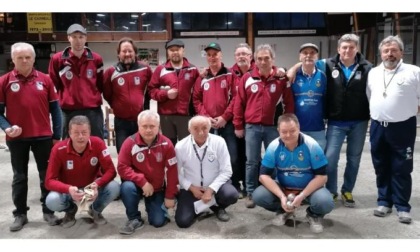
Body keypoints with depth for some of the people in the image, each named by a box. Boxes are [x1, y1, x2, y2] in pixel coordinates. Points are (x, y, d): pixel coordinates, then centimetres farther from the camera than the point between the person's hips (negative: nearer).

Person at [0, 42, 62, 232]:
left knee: (47, 175, 8)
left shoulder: (45, 80, 2)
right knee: (19, 177, 11)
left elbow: (55, 109, 5)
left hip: (43, 136, 1)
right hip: (17, 138, 0)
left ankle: (48, 211, 22)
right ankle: (20, 214, 23)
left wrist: (57, 135, 2)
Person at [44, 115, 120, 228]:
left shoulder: (98, 143, -21)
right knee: (52, 200, -32)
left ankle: (95, 210, 6)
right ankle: (70, 211, 8)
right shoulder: (58, 149, -22)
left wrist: (97, 184, -38)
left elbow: (110, 170, -19)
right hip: (69, 190, 0)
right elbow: (49, 180, -20)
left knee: (114, 187, -29)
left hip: (92, 187, 1)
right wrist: (69, 189, -40)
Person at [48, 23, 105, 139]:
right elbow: (54, 84, 10)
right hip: (69, 111, 0)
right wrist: (64, 98, 11)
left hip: (93, 110, 1)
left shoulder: (96, 59, 3)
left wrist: (94, 97, 12)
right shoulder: (57, 59, -1)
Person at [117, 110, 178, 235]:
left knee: (158, 221, -9)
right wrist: (142, 181, -27)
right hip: (137, 185, 0)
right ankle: (134, 219, -9)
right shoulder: (130, 143, -18)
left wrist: (170, 196, -11)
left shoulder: (166, 144, -15)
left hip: (158, 189, 1)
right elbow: (122, 167, -19)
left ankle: (152, 206, 27)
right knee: (127, 187, -34)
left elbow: (172, 171, -11)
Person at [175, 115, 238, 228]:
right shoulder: (180, 147, -13)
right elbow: (177, 173, -4)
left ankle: (217, 207, 8)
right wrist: (191, 187, -15)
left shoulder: (219, 142, -16)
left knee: (231, 195, -30)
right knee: (183, 221, -14)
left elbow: (226, 171, -12)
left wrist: (211, 189, -21)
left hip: (215, 185, 0)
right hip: (191, 188, 0)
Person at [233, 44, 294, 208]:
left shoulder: (282, 79, 0)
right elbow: (239, 103, 4)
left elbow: (289, 104, 2)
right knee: (252, 162, 6)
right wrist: (238, 125, 3)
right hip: (252, 127, 0)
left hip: (274, 127, 0)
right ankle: (251, 193, 18)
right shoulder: (247, 78, 2)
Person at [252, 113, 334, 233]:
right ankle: (283, 211, 10)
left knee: (325, 202, -33)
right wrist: (281, 196, -26)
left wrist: (302, 196, -26)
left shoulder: (312, 145, -20)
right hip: (282, 187, 2)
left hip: (309, 187, -2)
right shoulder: (274, 146, -16)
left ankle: (314, 215, 7)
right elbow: (264, 175, -14)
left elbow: (321, 176, -16)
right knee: (258, 196, -22)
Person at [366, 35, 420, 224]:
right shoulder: (373, 73, 8)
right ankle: (384, 202, 24)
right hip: (378, 127, 4)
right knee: (381, 168, 12)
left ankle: (402, 207, 14)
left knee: (401, 169, 3)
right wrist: (376, 113, 12)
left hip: (402, 127, -4)